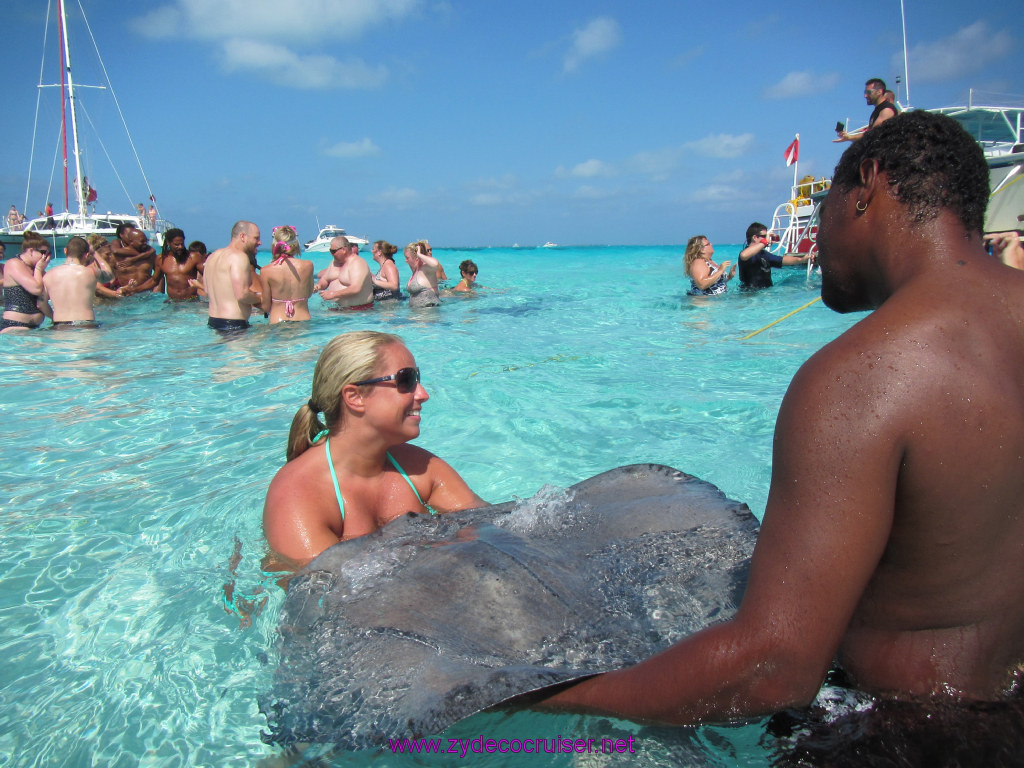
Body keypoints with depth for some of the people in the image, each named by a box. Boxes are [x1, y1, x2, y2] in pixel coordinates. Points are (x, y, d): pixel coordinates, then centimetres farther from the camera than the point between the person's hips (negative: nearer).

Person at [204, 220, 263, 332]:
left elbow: (207, 291, 20)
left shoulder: (213, 256, 16)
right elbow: (242, 295, -22)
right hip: (234, 325, -10)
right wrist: (259, 298, -2)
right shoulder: (239, 257, -13)